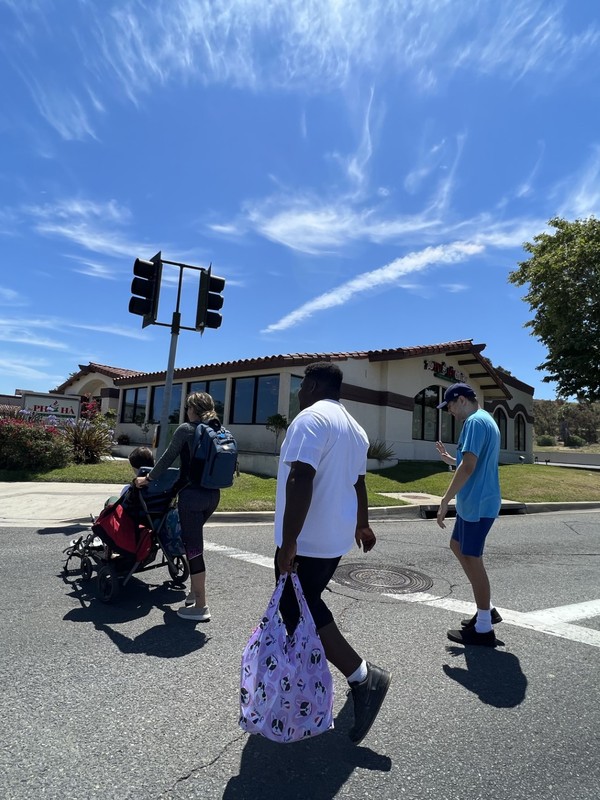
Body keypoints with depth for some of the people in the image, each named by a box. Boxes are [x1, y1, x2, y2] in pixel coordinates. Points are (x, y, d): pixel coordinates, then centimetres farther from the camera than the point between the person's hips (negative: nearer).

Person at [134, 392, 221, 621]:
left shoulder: (186, 429, -9)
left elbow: (168, 458, -3)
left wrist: (148, 478, 12)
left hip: (192, 494, -7)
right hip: (212, 494, 7)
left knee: (193, 547, 1)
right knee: (194, 541, 23)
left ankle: (200, 606, 9)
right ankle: (196, 592, 34)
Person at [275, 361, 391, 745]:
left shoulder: (312, 418, -17)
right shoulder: (354, 427, 12)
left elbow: (300, 481, -27)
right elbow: (357, 482, 21)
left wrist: (288, 542, -25)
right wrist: (362, 525, 31)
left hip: (306, 542, -9)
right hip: (336, 538, 9)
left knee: (300, 612, 3)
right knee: (309, 606, 22)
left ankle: (363, 676, 3)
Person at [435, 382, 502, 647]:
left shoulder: (475, 421, -17)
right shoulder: (486, 420, 16)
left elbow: (468, 467, -24)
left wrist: (444, 501, -20)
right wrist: (449, 458, 13)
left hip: (477, 504, -10)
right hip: (475, 502, 10)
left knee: (472, 559, 0)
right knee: (457, 546, 20)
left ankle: (483, 629, 14)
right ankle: (486, 609, 28)